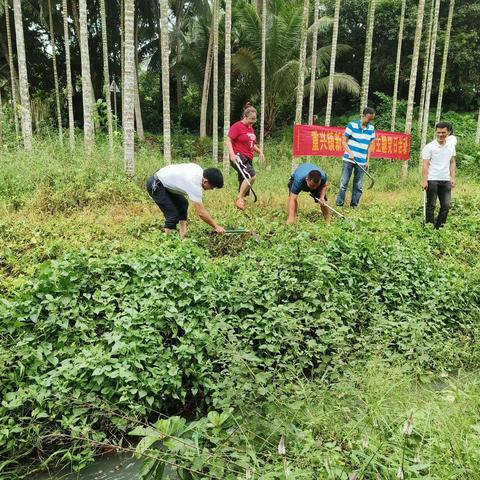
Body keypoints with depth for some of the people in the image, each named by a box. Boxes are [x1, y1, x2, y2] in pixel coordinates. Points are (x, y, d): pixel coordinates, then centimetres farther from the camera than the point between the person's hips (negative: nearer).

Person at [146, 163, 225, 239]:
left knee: (182, 204, 13)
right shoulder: (194, 184, -30)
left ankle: (182, 237, 16)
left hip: (164, 181, 10)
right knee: (172, 215, -15)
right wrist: (216, 226, -20)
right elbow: (201, 212, -27)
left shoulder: (200, 170, -6)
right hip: (155, 185, -10)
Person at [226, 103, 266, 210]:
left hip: (248, 159, 9)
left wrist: (259, 151, 12)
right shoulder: (237, 126, -6)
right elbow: (228, 140, -13)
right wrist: (232, 154, -27)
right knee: (252, 176, -27)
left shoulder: (250, 128, 19)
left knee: (244, 183, 7)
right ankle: (239, 199, -16)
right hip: (238, 157, -9)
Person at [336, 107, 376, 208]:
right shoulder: (352, 125, -5)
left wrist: (367, 161, 8)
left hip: (362, 162, 3)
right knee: (344, 183, 0)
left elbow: (370, 145, 11)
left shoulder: (371, 129, 5)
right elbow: (344, 141, -3)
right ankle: (339, 204, 7)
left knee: (359, 185, 5)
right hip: (349, 159, -3)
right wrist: (350, 153, -15)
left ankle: (354, 205, 14)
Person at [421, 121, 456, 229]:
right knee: (431, 205, 3)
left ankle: (439, 226, 18)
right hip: (432, 180, -5)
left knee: (446, 206, 6)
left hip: (446, 180, 5)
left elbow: (452, 163, 13)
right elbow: (425, 165, -8)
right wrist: (424, 181, -14)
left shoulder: (451, 146, 8)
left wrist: (453, 178, 5)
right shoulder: (429, 147, -6)